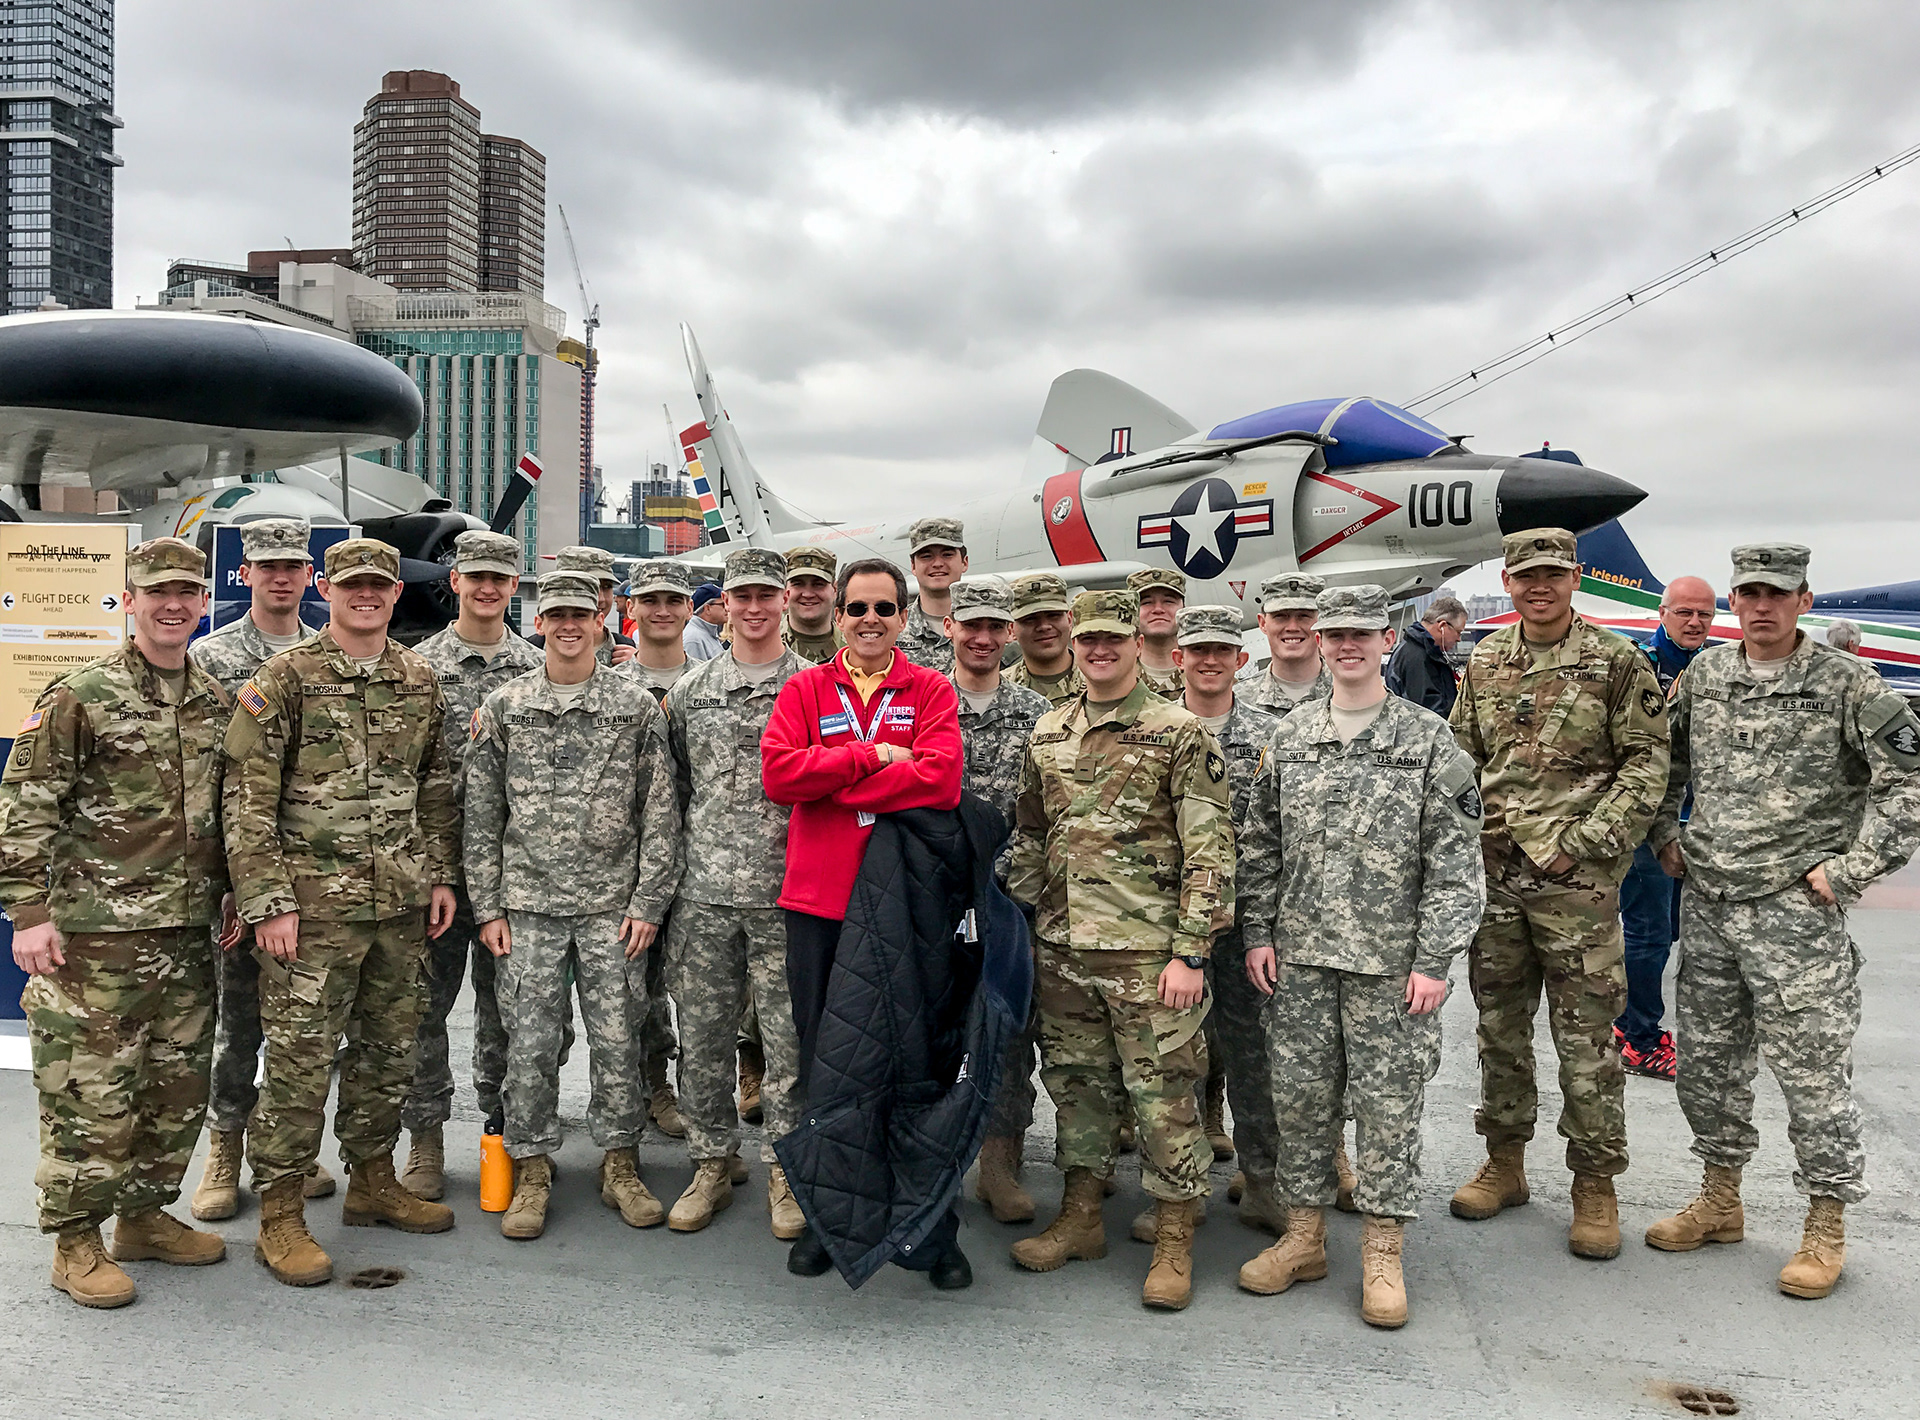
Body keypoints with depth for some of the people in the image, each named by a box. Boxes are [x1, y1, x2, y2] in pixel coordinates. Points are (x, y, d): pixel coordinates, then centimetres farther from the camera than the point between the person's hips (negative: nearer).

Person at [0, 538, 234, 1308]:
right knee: (92, 1092, 1)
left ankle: (145, 1215, 30)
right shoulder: (79, 697, -8)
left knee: (179, 1086, 13)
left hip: (187, 932, 6)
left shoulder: (217, 702, 10)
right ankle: (76, 1243, 16)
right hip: (96, 934, -6)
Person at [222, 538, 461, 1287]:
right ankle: (280, 1215, 13)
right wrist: (268, 902, -13)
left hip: (400, 904, 5)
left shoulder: (421, 681, 9)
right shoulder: (284, 678, -6)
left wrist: (442, 875, 11)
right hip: (313, 905, -5)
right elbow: (246, 798, -9)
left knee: (389, 1050, 15)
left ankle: (372, 1181, 31)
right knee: (299, 1058, 0)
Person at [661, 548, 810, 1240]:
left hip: (786, 895, -2)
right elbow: (673, 784, 15)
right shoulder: (690, 690, 9)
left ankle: (785, 1170, 19)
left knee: (788, 1038, 4)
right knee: (702, 1037, 9)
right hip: (703, 895, 3)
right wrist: (674, 864, 10)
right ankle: (713, 1162, 25)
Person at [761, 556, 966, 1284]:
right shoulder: (805, 690, 7)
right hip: (818, 903, 2)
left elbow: (940, 780, -14)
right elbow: (778, 772, -10)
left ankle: (935, 1233, 18)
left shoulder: (931, 690, 3)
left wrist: (830, 782, -12)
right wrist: (871, 757, -14)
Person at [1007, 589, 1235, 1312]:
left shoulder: (1181, 732, -6)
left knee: (1163, 1091, 1)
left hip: (1147, 951, -5)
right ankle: (1081, 1218, 30)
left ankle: (1174, 1240, 15)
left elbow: (1210, 851, -9)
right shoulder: (1046, 734, 11)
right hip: (1060, 948, 5)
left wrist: (1191, 952, -14)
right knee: (1074, 1082, 15)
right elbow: (1028, 838, 19)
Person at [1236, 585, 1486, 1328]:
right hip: (1300, 957, 4)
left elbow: (1456, 859, -5)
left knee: (1389, 1102, 4)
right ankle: (1303, 1236, 24)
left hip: (1392, 961, -3)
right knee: (1298, 1095, 10)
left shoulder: (1428, 739, -3)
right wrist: (1258, 933, 5)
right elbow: (1260, 844, 12)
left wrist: (1435, 958, -10)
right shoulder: (1288, 738, 8)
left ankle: (1383, 1253, 17)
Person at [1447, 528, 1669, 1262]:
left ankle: (1595, 1185, 14)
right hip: (1493, 872, 4)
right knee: (1498, 1023, 13)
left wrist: (1581, 843, -13)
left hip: (1577, 878, -4)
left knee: (1585, 1034, 1)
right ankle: (1505, 1161, 28)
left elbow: (1647, 762, -6)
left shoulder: (1616, 661, -3)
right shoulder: (1483, 663, 9)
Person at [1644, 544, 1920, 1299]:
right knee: (1708, 1059, 14)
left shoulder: (1846, 682, -8)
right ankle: (1720, 1201, 30)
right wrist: (1665, 839, 13)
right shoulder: (1703, 675, 7)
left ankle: (1825, 1228, 17)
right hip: (1707, 904, 5)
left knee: (1812, 1071, 1)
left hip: (1796, 910, -5)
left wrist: (1850, 869, -12)